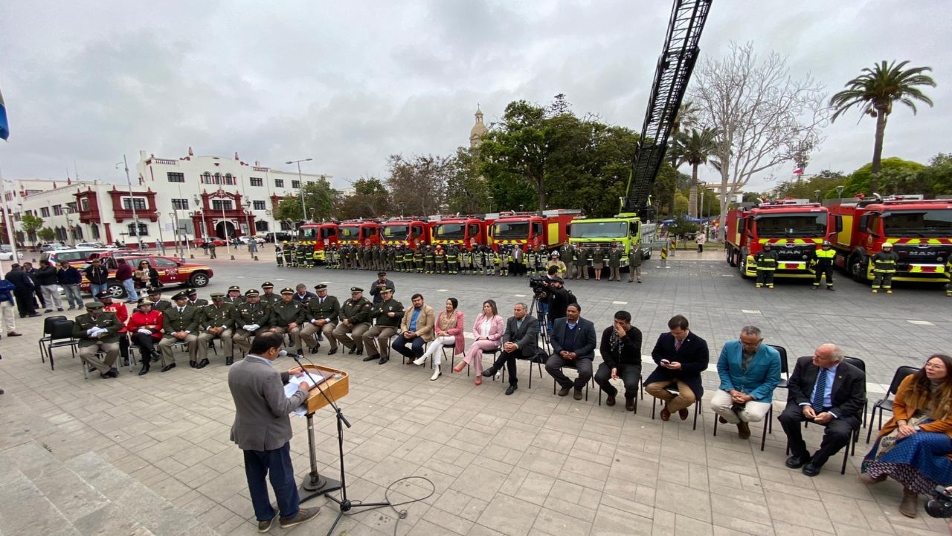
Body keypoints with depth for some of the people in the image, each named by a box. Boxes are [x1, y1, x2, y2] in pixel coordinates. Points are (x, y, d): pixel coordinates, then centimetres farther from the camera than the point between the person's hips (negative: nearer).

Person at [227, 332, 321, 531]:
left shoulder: (234, 369, -5)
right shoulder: (268, 374, -32)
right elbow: (281, 409, -26)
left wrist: (286, 376, 11)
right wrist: (302, 391, -13)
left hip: (245, 434, 8)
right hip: (270, 436, -8)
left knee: (255, 477, 22)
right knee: (282, 477, 14)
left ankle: (264, 517, 40)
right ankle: (290, 514, 34)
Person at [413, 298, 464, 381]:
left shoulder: (459, 314, -2)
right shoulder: (441, 313, 11)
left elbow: (459, 329, -7)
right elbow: (436, 327, 11)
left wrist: (447, 332, -16)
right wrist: (440, 332, -11)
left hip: (454, 337, -3)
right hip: (441, 336, 4)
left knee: (439, 339, -34)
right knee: (438, 346, -32)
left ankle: (423, 358, -34)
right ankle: (437, 370, -33)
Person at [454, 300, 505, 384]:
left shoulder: (498, 319, -6)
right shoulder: (480, 316, 8)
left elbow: (499, 334, -6)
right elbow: (474, 328, 12)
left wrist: (487, 338, -12)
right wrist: (478, 337, -6)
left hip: (492, 342, -4)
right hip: (479, 341, 4)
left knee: (477, 344, -34)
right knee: (478, 352, -31)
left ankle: (462, 364, -33)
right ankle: (479, 376, -25)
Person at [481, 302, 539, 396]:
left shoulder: (533, 321, -9)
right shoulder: (510, 320, 9)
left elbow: (528, 336, -22)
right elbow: (507, 334, 0)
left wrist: (516, 345, -38)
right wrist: (506, 343, -25)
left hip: (527, 347, -4)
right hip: (514, 346, 4)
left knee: (511, 350, -34)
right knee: (510, 353, -30)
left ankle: (494, 369, -26)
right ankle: (513, 383, -18)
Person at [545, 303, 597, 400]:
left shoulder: (588, 325, -8)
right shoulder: (559, 322, 2)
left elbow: (591, 344, -8)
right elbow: (552, 339, 6)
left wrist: (576, 354, -19)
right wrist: (560, 351, -13)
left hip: (581, 355, -3)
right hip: (562, 353, 3)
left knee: (586, 372, -29)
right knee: (549, 366, -21)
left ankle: (578, 387, 8)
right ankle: (566, 384, 7)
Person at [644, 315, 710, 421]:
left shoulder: (699, 343, -12)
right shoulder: (664, 337, -3)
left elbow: (702, 365, -10)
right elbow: (655, 353, 9)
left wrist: (681, 366, -25)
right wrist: (661, 361, -16)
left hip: (687, 375, -3)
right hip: (665, 372, 3)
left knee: (689, 397, -29)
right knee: (650, 387, -19)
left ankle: (669, 407, 7)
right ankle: (677, 402, 9)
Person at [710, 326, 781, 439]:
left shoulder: (772, 355, -15)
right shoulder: (729, 346, -11)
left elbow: (772, 381, -8)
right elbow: (722, 369, 0)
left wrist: (750, 397, -18)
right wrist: (731, 390, -13)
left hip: (758, 393, -2)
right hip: (731, 387, 2)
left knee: (755, 415, -30)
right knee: (716, 404, -23)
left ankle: (731, 412, 8)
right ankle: (740, 422, 11)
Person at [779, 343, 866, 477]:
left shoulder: (854, 375, -11)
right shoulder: (805, 363, -5)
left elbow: (857, 401, -8)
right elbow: (793, 384, 2)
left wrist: (832, 414, -21)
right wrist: (804, 404, -14)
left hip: (837, 411, -1)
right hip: (807, 405, 2)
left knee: (840, 433, -30)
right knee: (787, 416, -25)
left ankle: (817, 460, 1)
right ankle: (800, 454, 2)